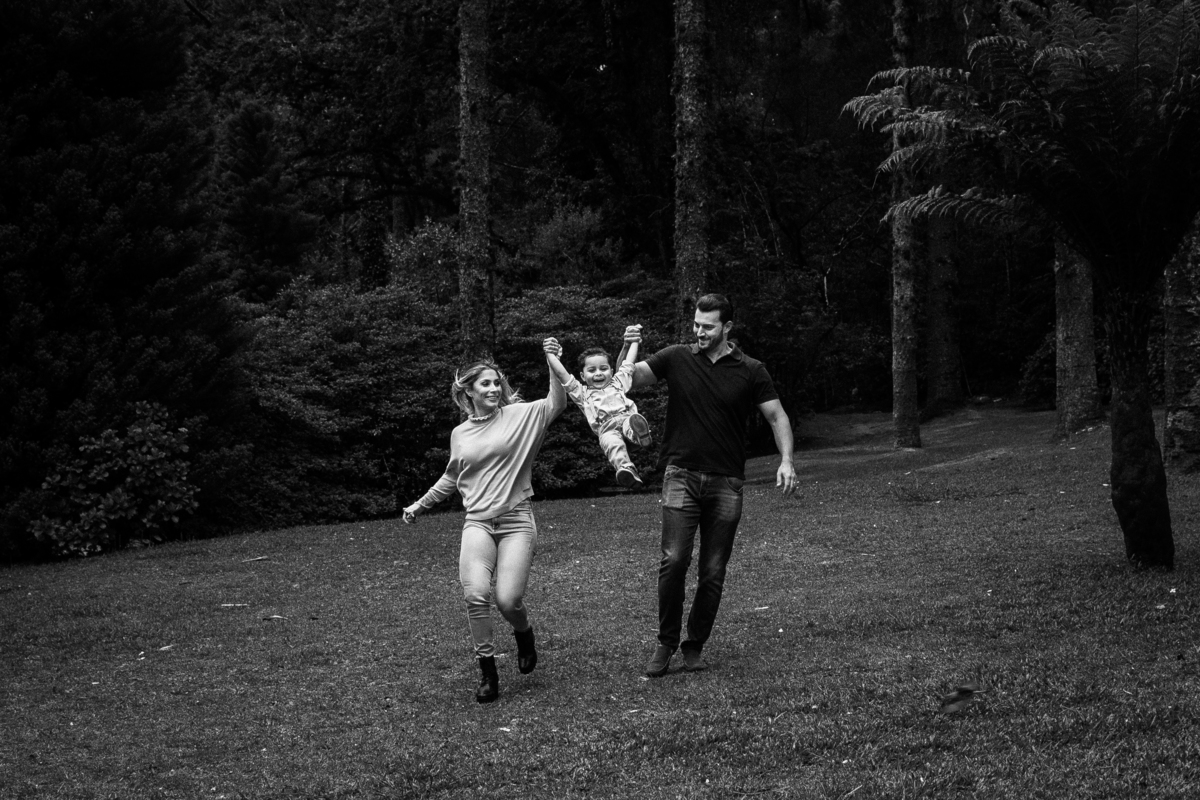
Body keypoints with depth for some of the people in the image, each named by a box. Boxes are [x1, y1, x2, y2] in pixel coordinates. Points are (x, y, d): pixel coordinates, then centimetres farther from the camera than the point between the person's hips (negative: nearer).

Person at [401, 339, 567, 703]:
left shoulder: (519, 416, 2)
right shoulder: (460, 434, 12)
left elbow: (557, 403, -12)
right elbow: (452, 478, 26)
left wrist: (554, 362, -23)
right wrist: (421, 504, 28)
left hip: (516, 519, -2)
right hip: (477, 522, 2)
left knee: (508, 601, -13)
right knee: (475, 594, -21)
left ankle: (524, 634, 25)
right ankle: (487, 671, -7)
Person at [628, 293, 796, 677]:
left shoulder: (750, 371, 2)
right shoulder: (676, 358, 2)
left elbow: (777, 417, 3)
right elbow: (629, 378, -3)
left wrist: (786, 461, -11)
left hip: (726, 483, 1)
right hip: (681, 476, -1)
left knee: (713, 572, 3)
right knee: (674, 560, -15)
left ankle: (695, 646, 18)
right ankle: (666, 642, 0)